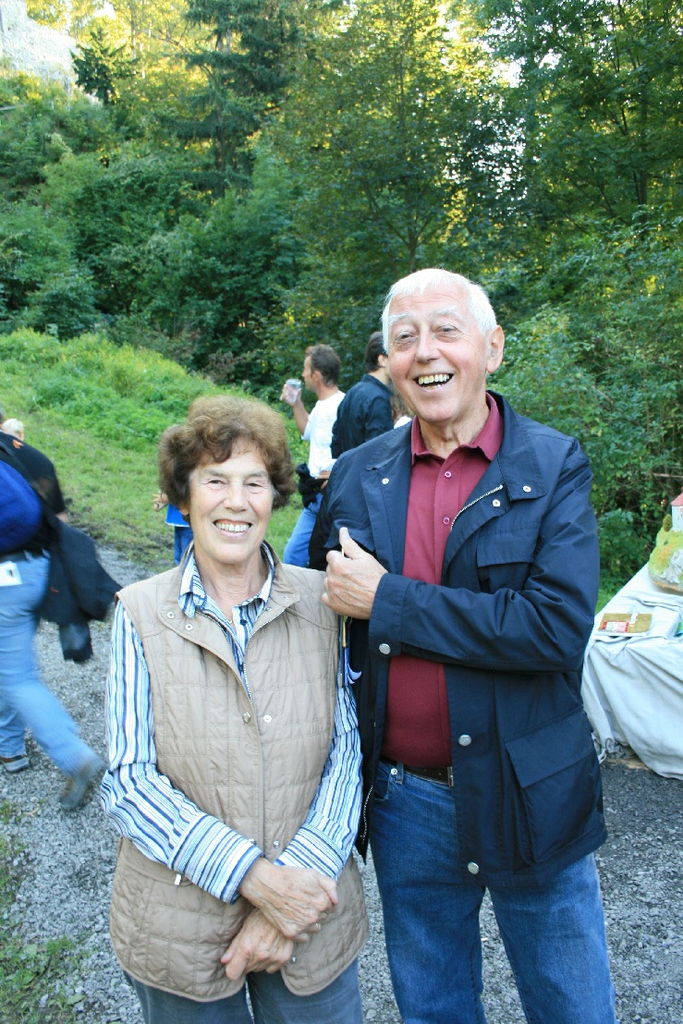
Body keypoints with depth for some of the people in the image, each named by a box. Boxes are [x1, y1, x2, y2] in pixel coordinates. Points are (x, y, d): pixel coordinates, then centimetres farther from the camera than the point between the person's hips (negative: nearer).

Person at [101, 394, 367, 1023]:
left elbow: (348, 753, -4)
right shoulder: (140, 613, -7)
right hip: (179, 931, 0)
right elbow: (128, 783, -10)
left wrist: (298, 873, -17)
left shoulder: (320, 601, -5)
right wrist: (252, 876, -19)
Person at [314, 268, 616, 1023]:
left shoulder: (554, 467, -10)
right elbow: (334, 631, 8)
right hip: (405, 799, 3)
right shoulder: (355, 476, -1)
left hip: (529, 798, -2)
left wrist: (386, 599, -21)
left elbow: (559, 626, -24)